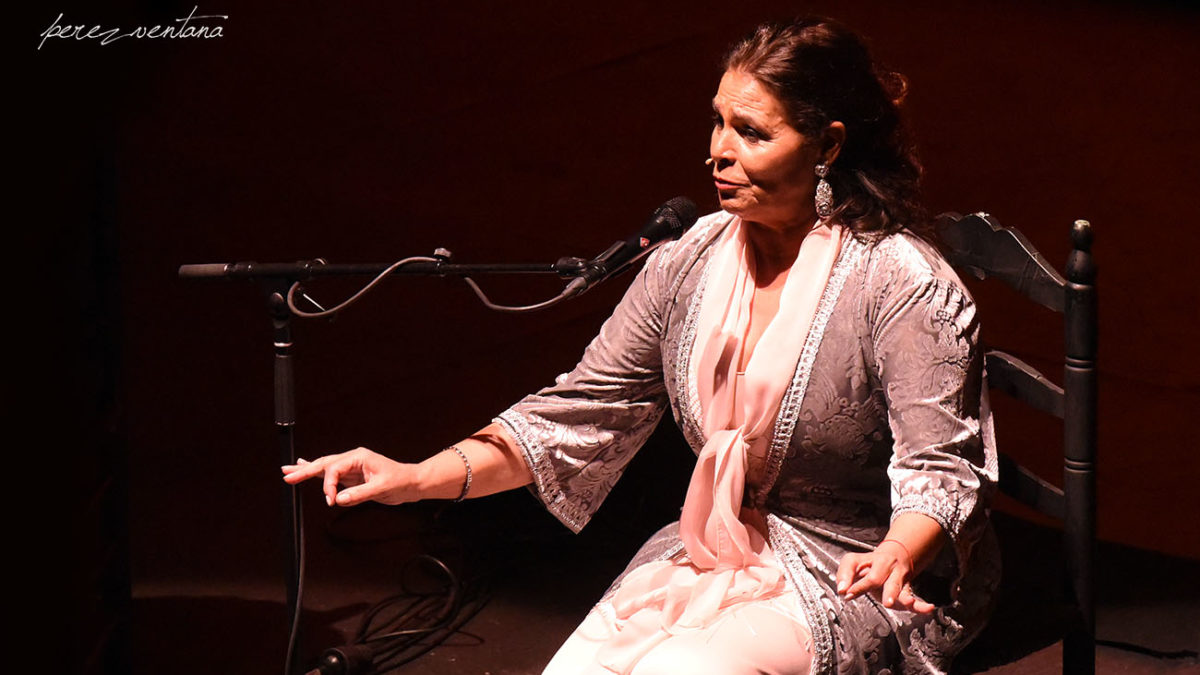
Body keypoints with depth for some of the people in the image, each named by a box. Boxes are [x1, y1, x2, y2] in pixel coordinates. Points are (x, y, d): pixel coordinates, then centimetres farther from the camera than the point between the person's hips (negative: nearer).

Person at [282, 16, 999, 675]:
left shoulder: (904, 283, -15)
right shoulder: (691, 262, 2)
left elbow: (941, 470, -18)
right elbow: (579, 413, 4)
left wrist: (893, 559, -42)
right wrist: (420, 477, -8)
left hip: (852, 580, -5)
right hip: (706, 554, 5)